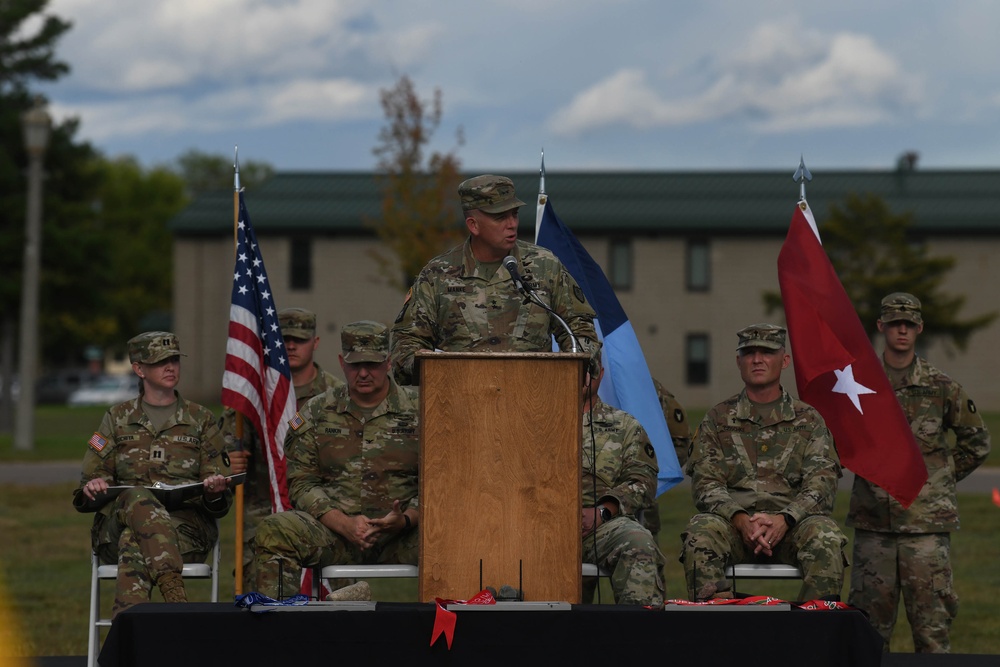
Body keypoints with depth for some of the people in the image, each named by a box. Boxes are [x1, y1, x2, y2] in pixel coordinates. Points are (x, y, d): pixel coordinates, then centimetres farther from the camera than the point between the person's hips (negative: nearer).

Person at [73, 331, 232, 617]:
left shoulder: (200, 419, 16)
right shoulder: (118, 419, 17)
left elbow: (221, 504, 13)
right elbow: (86, 494, 16)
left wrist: (214, 492, -13)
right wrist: (92, 489, -10)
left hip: (186, 528, 0)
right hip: (118, 526, 0)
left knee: (134, 544, -37)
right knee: (137, 497, -38)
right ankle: (175, 593, -53)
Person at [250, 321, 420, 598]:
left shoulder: (419, 410, 7)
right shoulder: (316, 413, 12)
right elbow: (301, 482, 6)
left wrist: (406, 520, -18)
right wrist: (344, 524, -12)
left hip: (400, 534, -1)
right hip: (335, 529, 2)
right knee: (273, 531, -27)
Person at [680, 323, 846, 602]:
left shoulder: (808, 420, 14)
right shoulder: (718, 419, 16)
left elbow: (822, 484, 3)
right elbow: (705, 483, 5)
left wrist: (784, 519, -18)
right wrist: (740, 519, -16)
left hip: (791, 524, 0)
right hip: (734, 524, 0)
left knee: (825, 537, -33)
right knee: (700, 531, -33)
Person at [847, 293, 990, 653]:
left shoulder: (941, 387, 3)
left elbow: (977, 441, 15)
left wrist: (942, 477, 9)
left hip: (927, 521, -1)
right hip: (873, 522, 1)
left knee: (932, 622, -3)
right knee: (871, 620, 6)